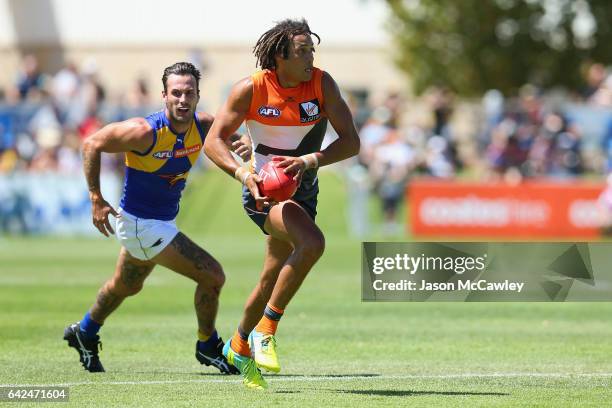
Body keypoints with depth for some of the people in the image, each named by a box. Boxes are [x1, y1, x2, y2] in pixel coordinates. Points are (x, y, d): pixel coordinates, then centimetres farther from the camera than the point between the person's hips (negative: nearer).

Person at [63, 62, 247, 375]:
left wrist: (245, 146, -17)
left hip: (163, 221, 8)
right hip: (140, 223, -8)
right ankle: (208, 347, 9)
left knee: (126, 287, 31)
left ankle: (84, 333, 55)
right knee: (212, 276, -12)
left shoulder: (203, 126, -11)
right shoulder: (145, 132, -27)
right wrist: (96, 199, -16)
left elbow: (231, 135, 9)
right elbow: (92, 144, -16)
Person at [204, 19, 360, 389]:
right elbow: (214, 141, -13)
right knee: (312, 243, -31)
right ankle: (266, 330, -19)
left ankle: (240, 347, 40)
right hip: (263, 190, -5)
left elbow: (351, 141, -12)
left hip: (302, 190, 5)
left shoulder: (322, 84, -10)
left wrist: (310, 160, -29)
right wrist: (242, 173, -30)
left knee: (273, 280, 16)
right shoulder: (251, 89, -16)